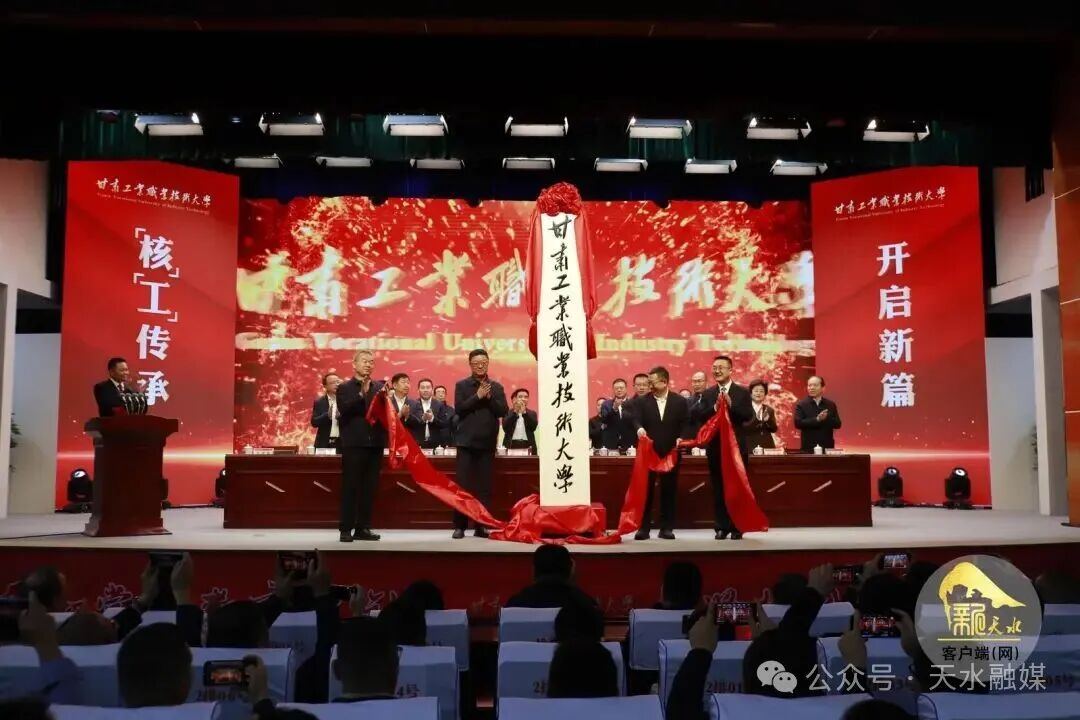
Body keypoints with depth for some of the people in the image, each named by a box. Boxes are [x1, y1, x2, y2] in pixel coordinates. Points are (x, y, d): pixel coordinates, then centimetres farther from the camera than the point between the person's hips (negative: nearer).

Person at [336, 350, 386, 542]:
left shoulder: (380, 387, 12)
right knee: (350, 487, -2)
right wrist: (362, 393, -18)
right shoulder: (344, 387, 3)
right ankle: (346, 529, 2)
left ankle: (363, 528, 12)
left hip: (375, 443, 4)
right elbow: (344, 410, -12)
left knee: (369, 488, 6)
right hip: (353, 443, -4)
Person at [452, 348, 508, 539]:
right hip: (466, 441, -2)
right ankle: (459, 526, 2)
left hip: (487, 442, 2)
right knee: (463, 485, -3)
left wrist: (489, 397, -11)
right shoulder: (461, 385, 4)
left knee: (484, 486, 3)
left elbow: (503, 411, 0)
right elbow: (459, 408, -8)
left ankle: (481, 526, 8)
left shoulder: (496, 387, 9)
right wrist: (477, 396, -12)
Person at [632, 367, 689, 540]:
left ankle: (666, 528, 14)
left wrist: (680, 438, -14)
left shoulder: (680, 401, 4)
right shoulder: (641, 401, 3)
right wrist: (639, 428, -30)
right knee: (645, 490, 1)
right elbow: (636, 419, -8)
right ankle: (644, 528, 7)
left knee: (669, 491, 6)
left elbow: (685, 424, 2)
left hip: (671, 452, 0)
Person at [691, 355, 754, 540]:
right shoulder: (707, 394, 6)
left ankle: (737, 527, 12)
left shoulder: (742, 392, 1)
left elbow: (748, 416, -10)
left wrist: (730, 404, -21)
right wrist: (714, 407, -18)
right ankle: (722, 527, 11)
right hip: (715, 446, 2)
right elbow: (699, 417, -4)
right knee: (718, 489, 5)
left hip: (736, 445, -2)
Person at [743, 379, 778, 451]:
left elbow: (774, 429, 7)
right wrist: (756, 419, -24)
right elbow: (743, 428, -11)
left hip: (767, 446, 4)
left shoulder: (769, 410, 12)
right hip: (750, 447, -3)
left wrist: (768, 420, -12)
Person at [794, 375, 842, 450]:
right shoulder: (801, 405, 1)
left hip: (827, 447, 3)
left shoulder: (831, 404, 9)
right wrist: (817, 419, -18)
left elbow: (837, 424, 5)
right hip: (808, 448, -2)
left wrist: (826, 418, -15)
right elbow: (798, 423, -11)